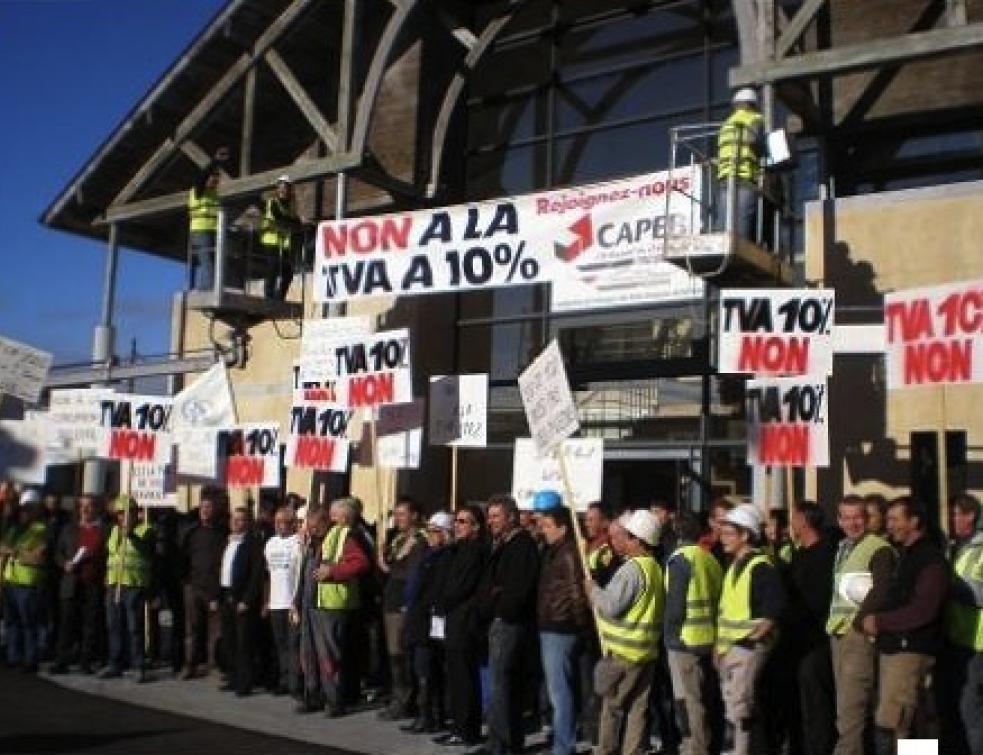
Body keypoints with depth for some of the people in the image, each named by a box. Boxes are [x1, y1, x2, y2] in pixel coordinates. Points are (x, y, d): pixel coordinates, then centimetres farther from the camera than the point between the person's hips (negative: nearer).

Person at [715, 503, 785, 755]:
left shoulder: (760, 566, -13)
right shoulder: (735, 565, 15)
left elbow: (775, 605, -22)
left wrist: (755, 633, -20)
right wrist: (720, 644, 16)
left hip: (747, 646, -9)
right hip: (730, 647, 9)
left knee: (736, 707, -9)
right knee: (743, 706, 14)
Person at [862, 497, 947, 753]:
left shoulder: (930, 559, -11)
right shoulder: (903, 555, 17)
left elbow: (922, 611, -19)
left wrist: (879, 621, -11)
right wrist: (878, 620, 1)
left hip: (910, 649, -9)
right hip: (893, 646, 9)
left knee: (887, 727, -11)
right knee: (902, 725, 14)